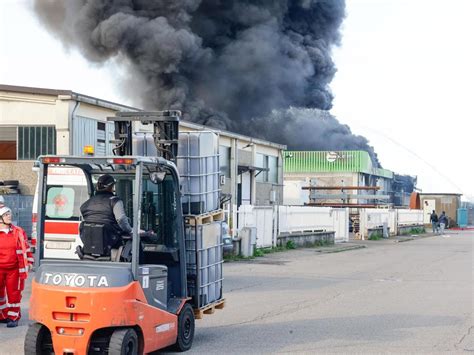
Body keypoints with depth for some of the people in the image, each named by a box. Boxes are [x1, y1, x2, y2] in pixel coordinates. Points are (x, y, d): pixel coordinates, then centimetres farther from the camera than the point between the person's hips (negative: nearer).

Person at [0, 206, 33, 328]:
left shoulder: (18, 232, 4)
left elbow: (26, 247, 10)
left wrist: (29, 261, 7)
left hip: (14, 269, 0)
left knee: (13, 293, 2)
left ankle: (13, 317, 10)